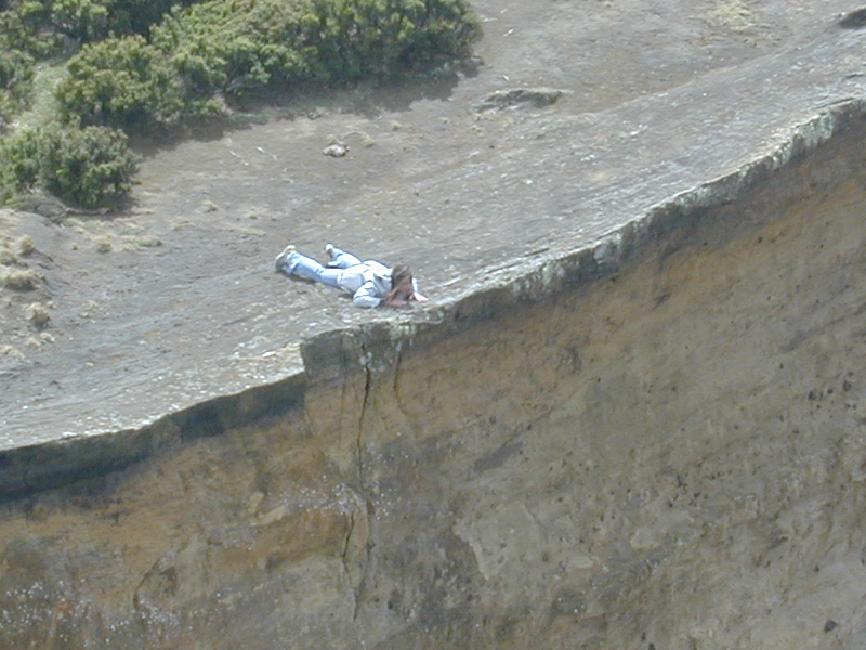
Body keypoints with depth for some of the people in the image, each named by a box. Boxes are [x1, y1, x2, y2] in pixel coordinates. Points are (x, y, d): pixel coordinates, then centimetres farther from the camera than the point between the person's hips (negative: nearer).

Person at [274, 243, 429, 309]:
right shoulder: (378, 283, -48)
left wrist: (415, 293, -30)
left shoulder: (407, 281, -32)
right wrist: (386, 302, -59)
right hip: (350, 275, -5)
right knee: (319, 272, 23)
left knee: (354, 263, 41)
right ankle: (291, 259, 49)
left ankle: (334, 252, 73)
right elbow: (358, 299, -56)